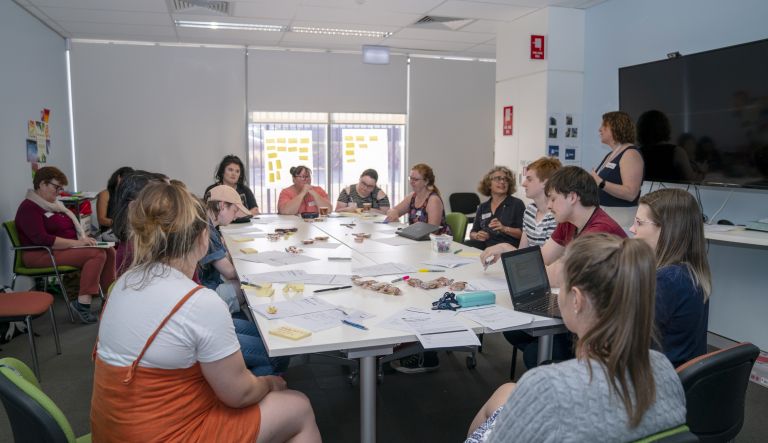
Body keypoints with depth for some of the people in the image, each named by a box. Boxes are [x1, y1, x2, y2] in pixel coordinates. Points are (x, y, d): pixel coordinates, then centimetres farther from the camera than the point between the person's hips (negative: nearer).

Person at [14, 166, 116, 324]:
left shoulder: (52, 205, 17)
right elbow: (42, 239, -24)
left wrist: (84, 238, 3)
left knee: (109, 251, -6)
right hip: (42, 255, -9)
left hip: (66, 248, 9)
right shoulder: (29, 208, -12)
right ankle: (82, 304, -28)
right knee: (97, 254, -26)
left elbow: (69, 228, 25)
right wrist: (76, 242, -25)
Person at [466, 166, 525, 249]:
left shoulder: (517, 204, 4)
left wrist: (505, 229, -20)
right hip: (484, 246, 4)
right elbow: (472, 233, 18)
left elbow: (524, 233, -4)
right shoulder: (483, 207, 18)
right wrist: (477, 236, -6)